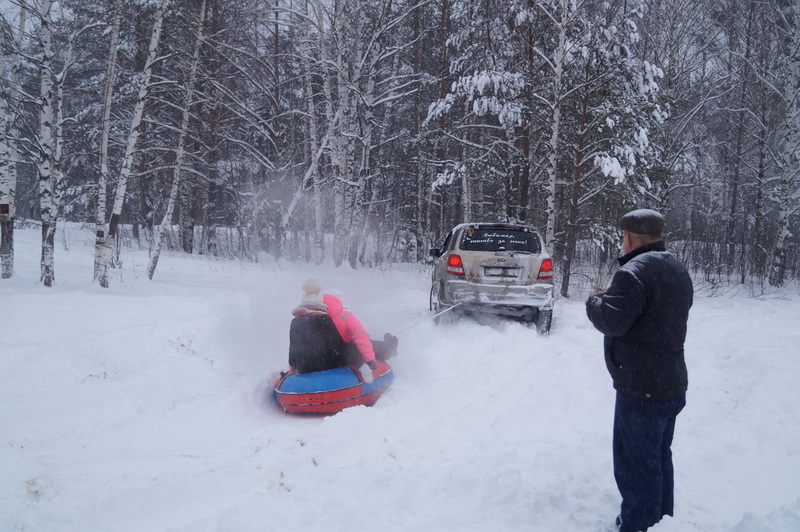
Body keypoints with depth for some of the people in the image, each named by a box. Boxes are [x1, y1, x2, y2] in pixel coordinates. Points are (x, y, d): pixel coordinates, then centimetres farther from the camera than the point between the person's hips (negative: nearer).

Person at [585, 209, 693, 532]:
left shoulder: (634, 272, -21)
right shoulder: (679, 271, 11)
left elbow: (611, 321, -25)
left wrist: (594, 301, -5)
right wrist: (612, 298, 15)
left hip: (641, 388, -10)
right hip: (672, 384, 10)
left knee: (636, 462, 1)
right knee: (659, 457, 22)